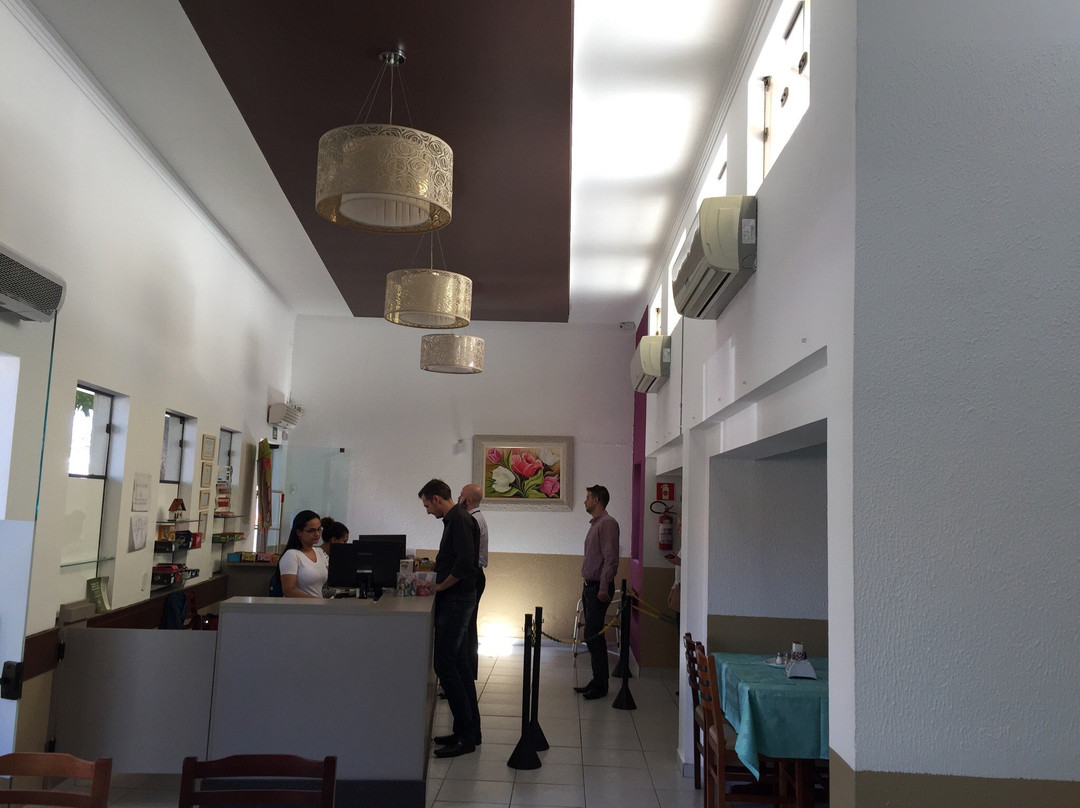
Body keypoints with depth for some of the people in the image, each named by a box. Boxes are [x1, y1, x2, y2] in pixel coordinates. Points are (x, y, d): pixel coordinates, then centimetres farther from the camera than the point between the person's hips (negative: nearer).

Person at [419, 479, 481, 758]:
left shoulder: (459, 520, -15)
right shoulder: (456, 519, 15)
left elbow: (464, 564, -24)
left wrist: (439, 586, -14)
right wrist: (435, 580, 15)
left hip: (456, 601, -10)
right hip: (457, 600, 10)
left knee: (445, 664, -8)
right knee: (458, 664, 13)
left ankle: (466, 735, -3)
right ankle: (469, 730, 20)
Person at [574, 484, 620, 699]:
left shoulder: (607, 523, -13)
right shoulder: (595, 523, 17)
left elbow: (611, 558, -20)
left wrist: (603, 587, -22)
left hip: (599, 587, -10)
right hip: (590, 586, 10)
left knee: (593, 634, -9)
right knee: (592, 635, 12)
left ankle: (601, 685, -2)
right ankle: (597, 680, 19)